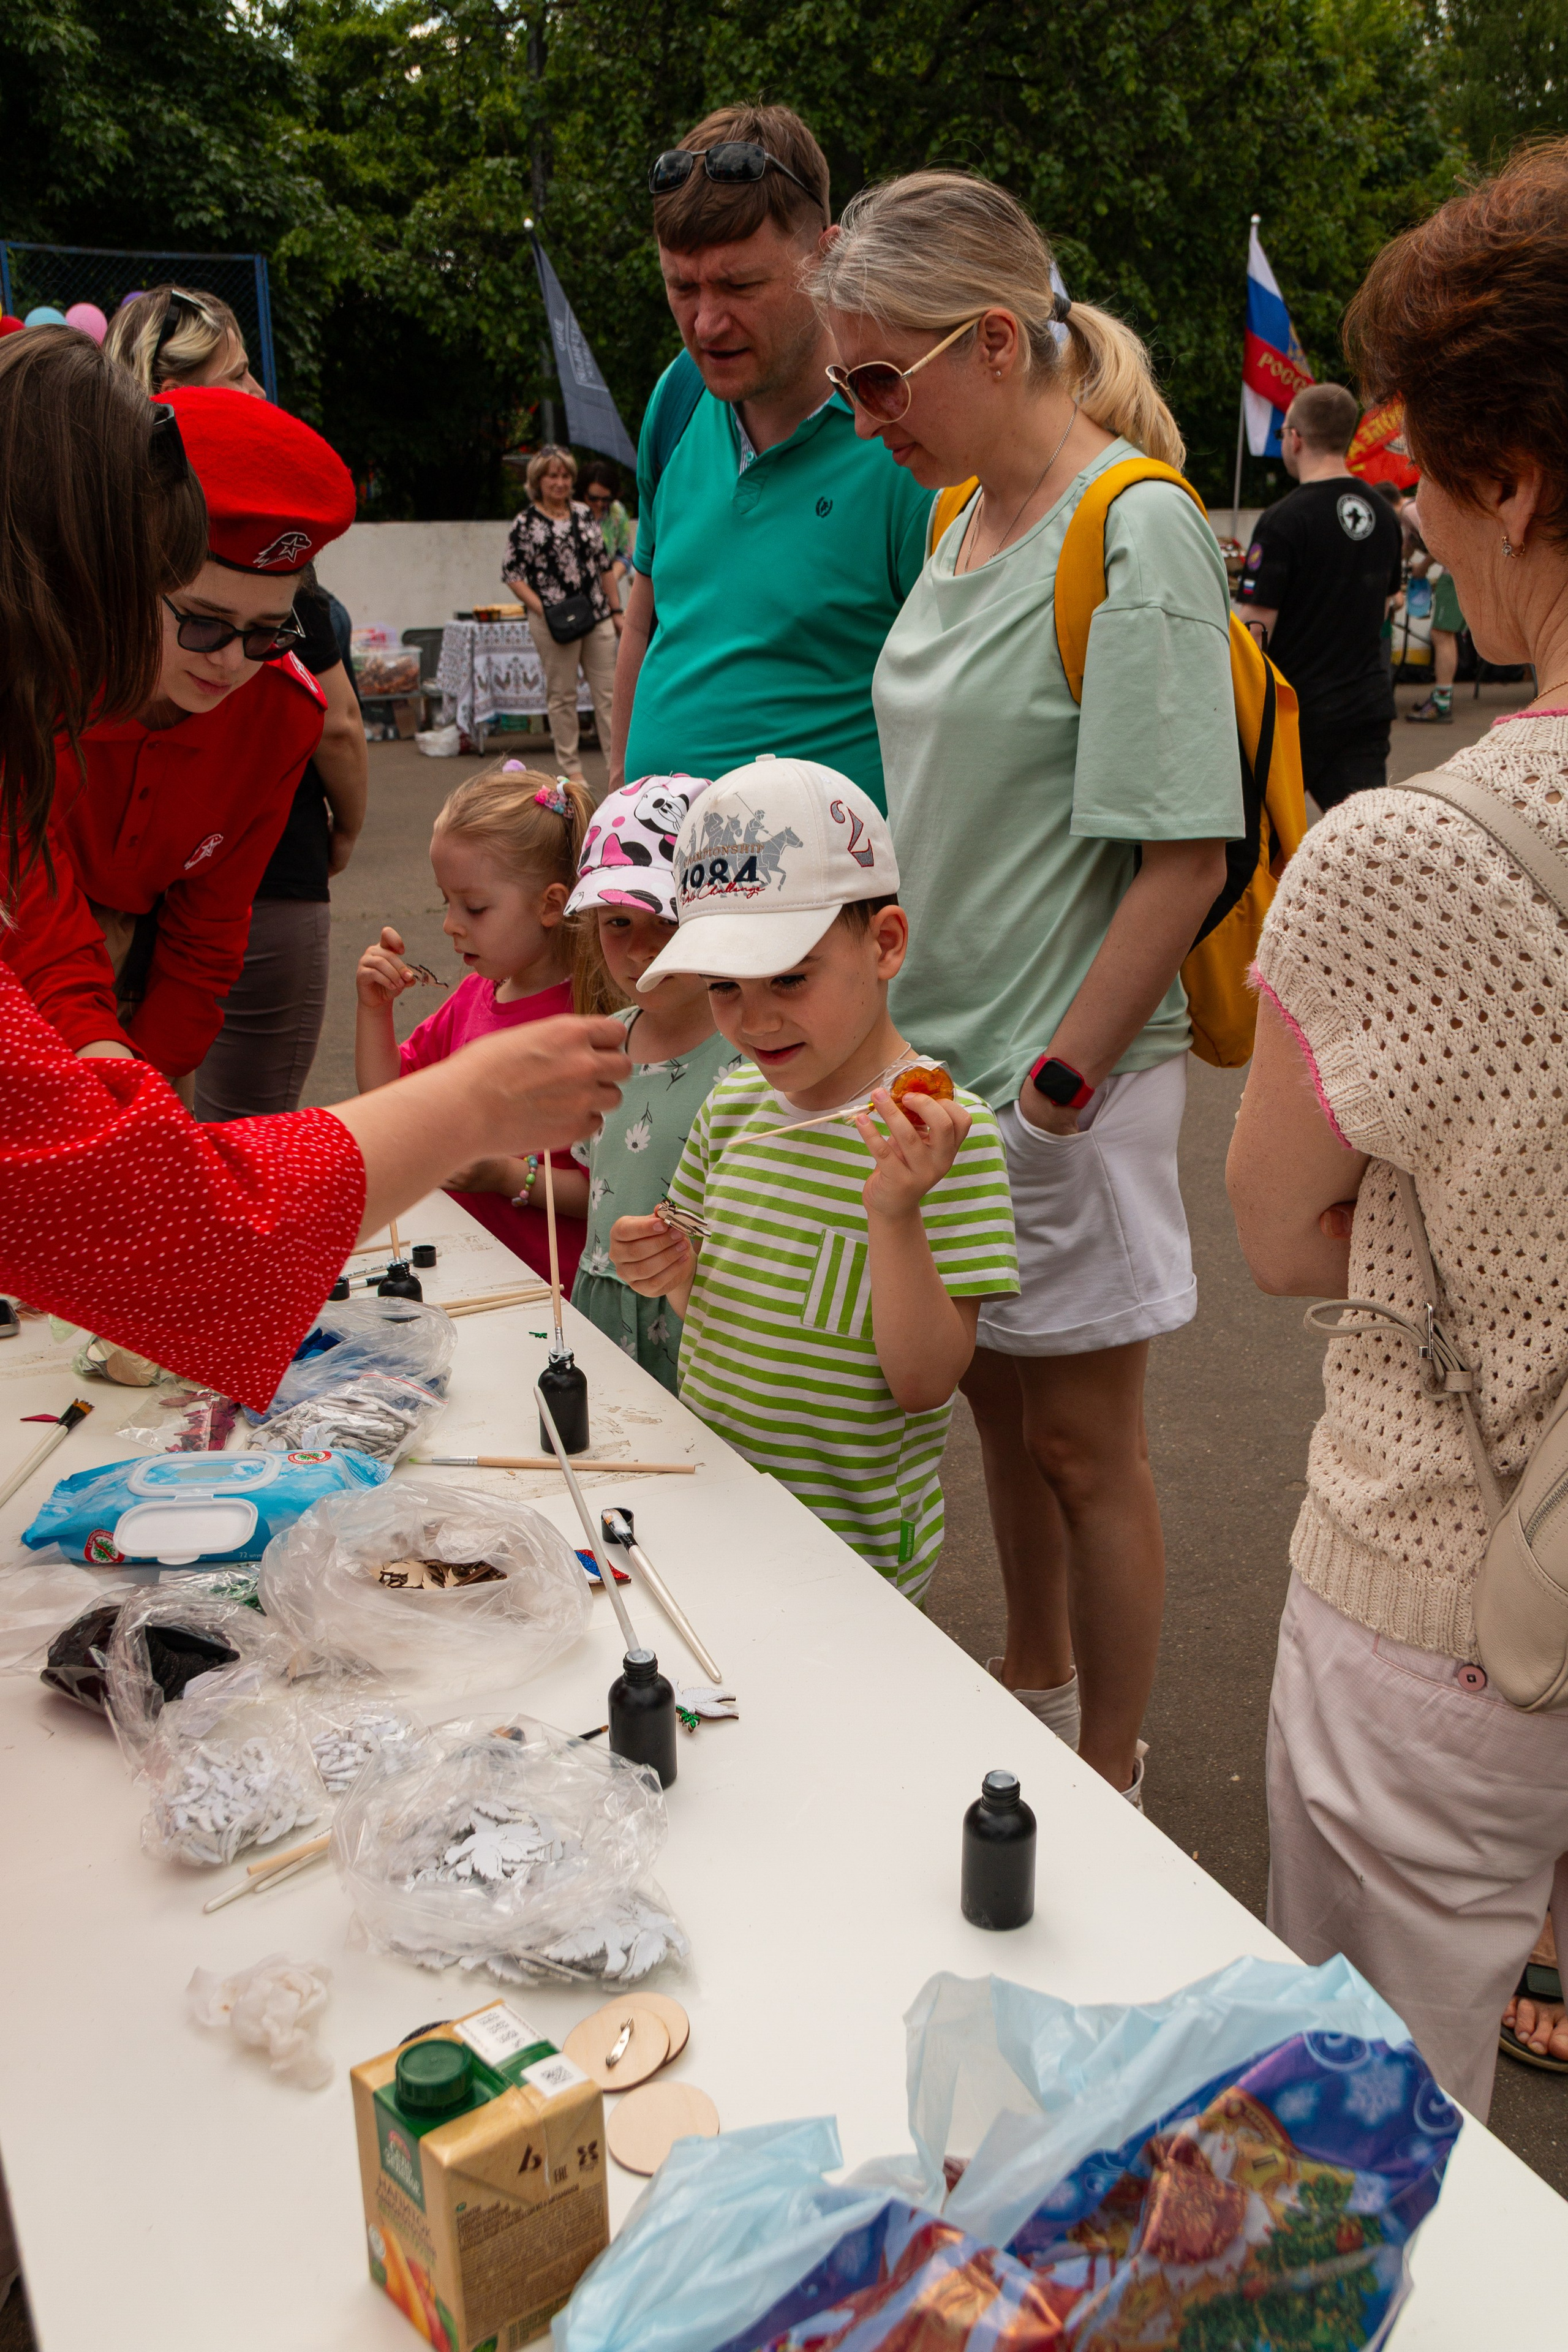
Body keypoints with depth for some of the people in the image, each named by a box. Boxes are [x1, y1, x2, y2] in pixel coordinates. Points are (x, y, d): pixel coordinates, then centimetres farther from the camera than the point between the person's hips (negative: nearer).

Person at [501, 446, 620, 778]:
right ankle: (571, 769, 10)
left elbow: (605, 564, 15)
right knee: (562, 695, 3)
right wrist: (542, 610, -13)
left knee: (608, 689, 2)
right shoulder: (526, 522, -1)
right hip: (555, 622, -4)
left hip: (596, 616, 4)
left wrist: (617, 610, 11)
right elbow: (512, 574, -3)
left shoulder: (584, 513, 12)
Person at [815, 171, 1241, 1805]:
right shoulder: (966, 518, 9)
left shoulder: (1136, 531, -15)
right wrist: (911, 1023, 10)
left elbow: (1180, 857, -19)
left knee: (1080, 1439, 6)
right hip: (946, 1054, 8)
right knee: (997, 1395, 20)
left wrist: (1058, 1087, -18)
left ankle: (1110, 1788, 26)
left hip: (1067, 1076, -7)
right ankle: (1032, 1685, 42)